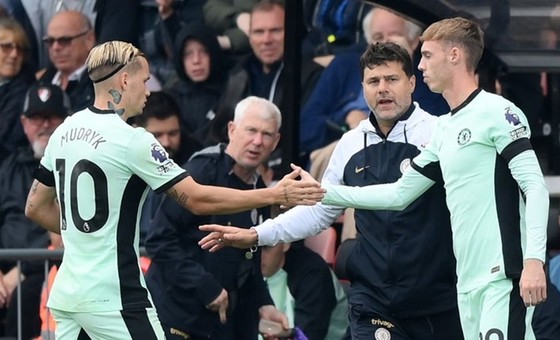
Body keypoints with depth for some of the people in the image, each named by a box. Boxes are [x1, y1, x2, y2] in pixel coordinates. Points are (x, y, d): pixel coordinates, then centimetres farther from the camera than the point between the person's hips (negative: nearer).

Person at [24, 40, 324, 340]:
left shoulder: (64, 132, 9)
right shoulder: (131, 141, -14)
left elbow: (35, 207, 16)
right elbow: (198, 199, -13)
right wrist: (276, 195, -9)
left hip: (66, 294, 8)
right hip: (112, 299, -8)